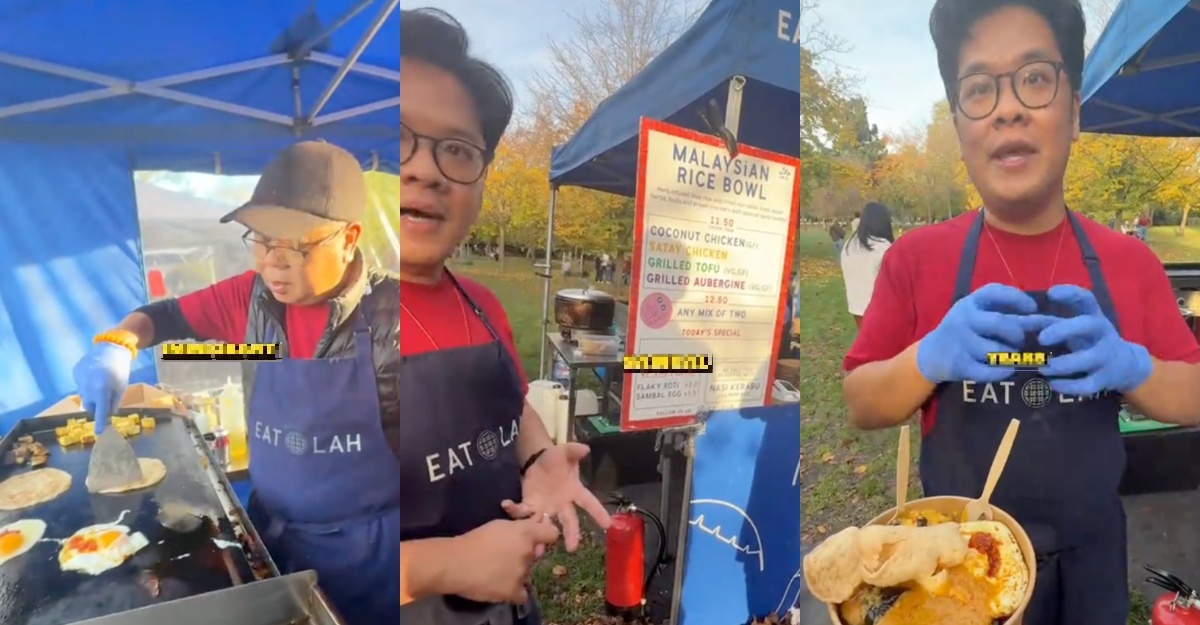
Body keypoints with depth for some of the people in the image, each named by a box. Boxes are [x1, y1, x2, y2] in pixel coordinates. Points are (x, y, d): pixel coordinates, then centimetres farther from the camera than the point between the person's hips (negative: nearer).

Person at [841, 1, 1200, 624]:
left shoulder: (1130, 260, -3)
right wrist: (930, 357, -28)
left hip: (1091, 559, 3)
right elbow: (860, 405, -9)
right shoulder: (915, 256, -11)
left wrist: (1129, 365, -19)